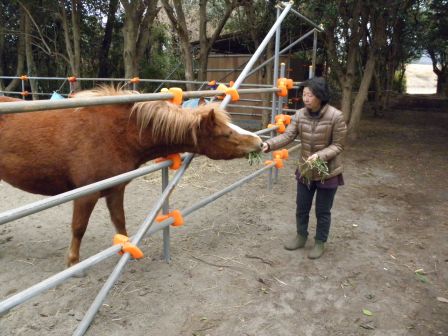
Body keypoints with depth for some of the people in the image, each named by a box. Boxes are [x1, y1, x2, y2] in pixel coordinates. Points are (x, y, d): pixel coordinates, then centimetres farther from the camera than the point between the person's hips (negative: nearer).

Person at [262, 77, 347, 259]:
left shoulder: (335, 116, -19)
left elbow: (338, 145, -14)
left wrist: (320, 155, -31)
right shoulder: (300, 115, -7)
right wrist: (269, 144, -33)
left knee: (322, 211, 12)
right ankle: (301, 236, 41)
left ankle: (320, 242, 34)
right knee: (301, 207, 18)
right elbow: (287, 136, -15)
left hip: (328, 172, -4)